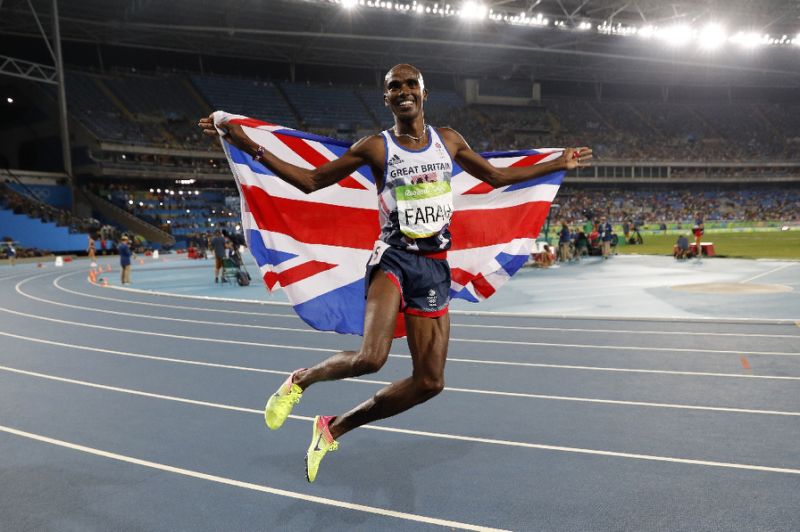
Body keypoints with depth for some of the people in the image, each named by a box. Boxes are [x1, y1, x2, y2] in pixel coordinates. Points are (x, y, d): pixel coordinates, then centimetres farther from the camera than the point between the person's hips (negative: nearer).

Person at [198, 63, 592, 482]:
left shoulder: (448, 140, 10)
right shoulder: (375, 147, 0)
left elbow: (496, 177, 23)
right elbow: (310, 181, 2)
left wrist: (559, 164, 26)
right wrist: (248, 146, -6)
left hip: (435, 266, 5)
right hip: (393, 258, -4)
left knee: (429, 382, 2)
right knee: (371, 357, -29)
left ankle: (334, 428, 20)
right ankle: (299, 380, 4)